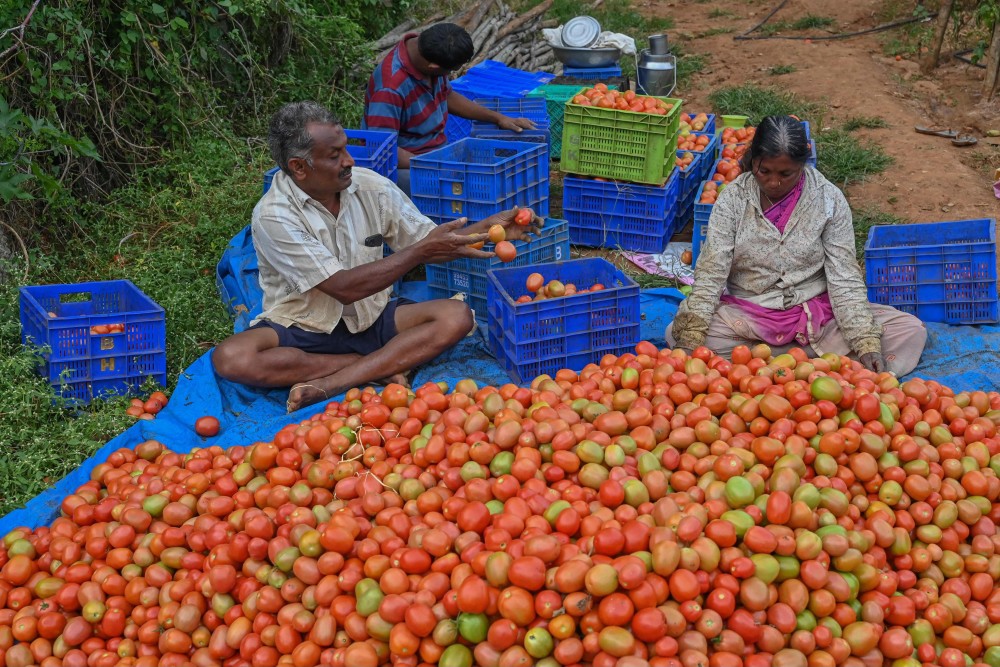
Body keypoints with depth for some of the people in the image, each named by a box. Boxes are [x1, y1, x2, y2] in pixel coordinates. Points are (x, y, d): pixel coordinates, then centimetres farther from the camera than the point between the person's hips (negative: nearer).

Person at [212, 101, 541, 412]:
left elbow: (429, 243, 4)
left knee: (455, 316, -20)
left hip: (371, 320, 4)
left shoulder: (372, 187, -4)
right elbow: (344, 288, -23)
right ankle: (378, 366, -22)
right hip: (303, 329, -3)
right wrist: (421, 250, -25)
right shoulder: (273, 217, -19)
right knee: (231, 358, -32)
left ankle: (327, 385, -27)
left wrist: (489, 227, -14)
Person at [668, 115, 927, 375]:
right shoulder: (733, 198, -8)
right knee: (676, 333, -28)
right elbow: (710, 275, -11)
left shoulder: (829, 199, -7)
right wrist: (690, 338, -25)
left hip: (816, 311, 1)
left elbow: (845, 278, -8)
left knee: (911, 332, -19)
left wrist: (866, 343, -20)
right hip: (747, 313, 0)